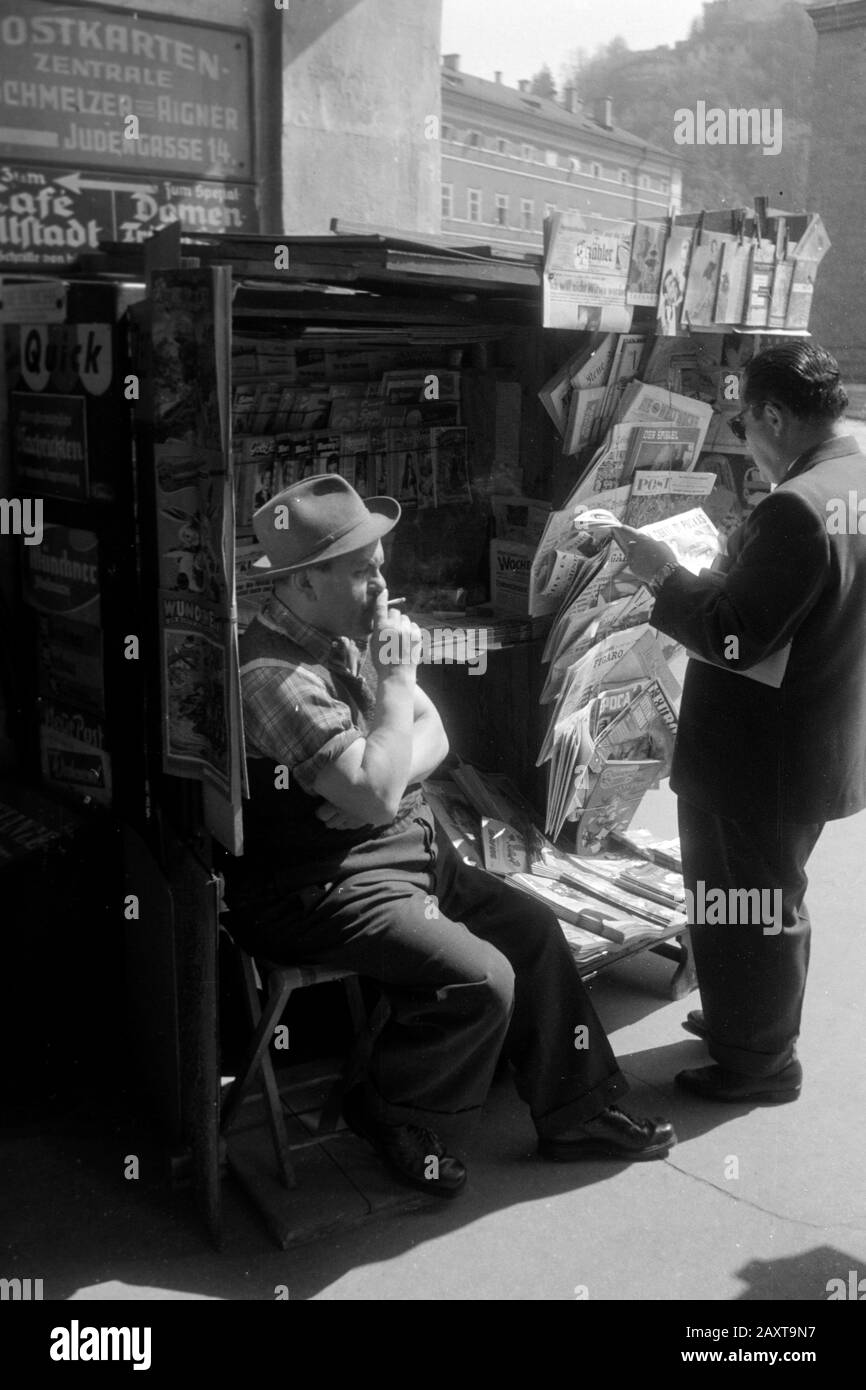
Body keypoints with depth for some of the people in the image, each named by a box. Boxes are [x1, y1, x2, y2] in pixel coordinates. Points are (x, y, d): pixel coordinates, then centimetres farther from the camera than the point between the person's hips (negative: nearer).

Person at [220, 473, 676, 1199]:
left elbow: (433, 739, 7)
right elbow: (375, 795, -28)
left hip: (410, 852, 10)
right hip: (321, 889, -9)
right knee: (482, 981, -20)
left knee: (534, 928, 4)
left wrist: (381, 782, -14)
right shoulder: (276, 675, -24)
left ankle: (574, 1115, 16)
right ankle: (389, 1115, 7)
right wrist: (397, 680, -19)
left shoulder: (350, 633, 6)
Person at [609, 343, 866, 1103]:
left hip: (762, 760, -9)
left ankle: (761, 1061, 26)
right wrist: (724, 573, 12)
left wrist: (665, 576, -15)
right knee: (770, 901, 25)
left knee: (746, 908, 9)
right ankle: (749, 1020, 43)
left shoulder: (797, 507, -28)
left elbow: (732, 637, -27)